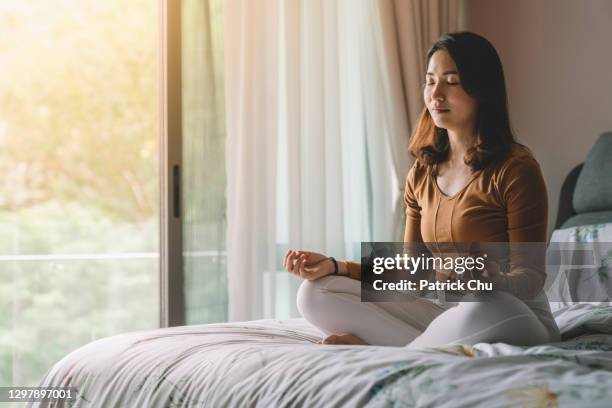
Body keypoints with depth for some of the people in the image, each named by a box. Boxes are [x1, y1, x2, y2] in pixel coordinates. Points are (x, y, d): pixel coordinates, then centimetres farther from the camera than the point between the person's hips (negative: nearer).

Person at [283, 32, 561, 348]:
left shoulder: (515, 169, -9)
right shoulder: (422, 175, 11)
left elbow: (531, 276, -12)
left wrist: (489, 281, -35)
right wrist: (336, 266, 1)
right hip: (441, 310, 6)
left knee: (483, 313, -43)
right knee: (315, 294, -7)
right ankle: (432, 349, -18)